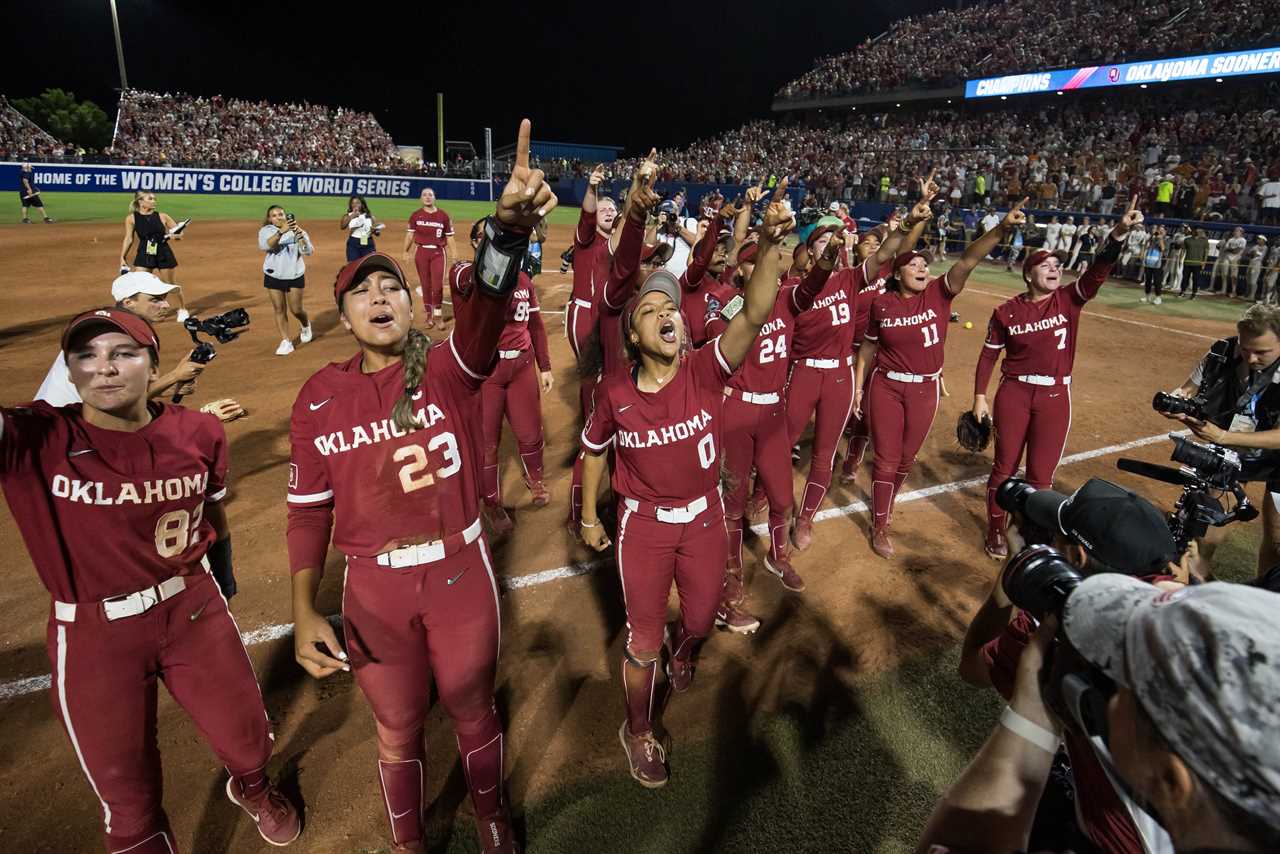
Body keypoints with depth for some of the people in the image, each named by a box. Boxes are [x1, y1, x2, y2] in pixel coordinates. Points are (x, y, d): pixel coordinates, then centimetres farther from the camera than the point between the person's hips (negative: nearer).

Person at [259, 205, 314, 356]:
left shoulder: (297, 231, -3)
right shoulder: (265, 231, -3)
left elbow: (308, 251, -17)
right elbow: (266, 245, -25)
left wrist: (299, 232, -30)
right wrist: (281, 231, -38)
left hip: (295, 276, -1)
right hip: (273, 276, 1)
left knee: (296, 310, 3)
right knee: (279, 310, 4)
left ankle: (306, 325, 36)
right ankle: (286, 342, 12)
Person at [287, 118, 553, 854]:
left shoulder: (451, 368, -10)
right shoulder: (320, 397, -5)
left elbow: (482, 299, -32)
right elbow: (309, 509, -1)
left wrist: (510, 226, -51)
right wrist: (305, 611, -7)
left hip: (461, 572, -1)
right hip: (375, 588, 1)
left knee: (474, 711, 21)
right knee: (398, 727, 22)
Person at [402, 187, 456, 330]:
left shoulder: (443, 216, 2)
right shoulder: (415, 215, 4)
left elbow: (449, 237, 4)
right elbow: (410, 234, 6)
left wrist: (454, 255, -1)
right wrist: (406, 252, -2)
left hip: (438, 252, -1)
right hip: (421, 252, 1)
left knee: (438, 285, -7)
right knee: (425, 285, 6)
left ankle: (438, 314, 11)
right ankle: (429, 315, 16)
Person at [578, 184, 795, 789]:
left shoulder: (705, 370, -18)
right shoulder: (614, 391, -15)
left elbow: (755, 314, -35)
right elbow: (594, 451, 3)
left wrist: (770, 243, -49)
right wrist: (588, 517, 10)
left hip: (704, 517, 2)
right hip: (643, 524, -1)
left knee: (701, 619, 23)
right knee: (643, 642, 9)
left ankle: (681, 645, 64)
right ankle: (638, 732, 38)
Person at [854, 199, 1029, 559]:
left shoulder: (939, 293, -6)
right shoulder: (882, 303, -7)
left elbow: (967, 260, -21)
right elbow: (868, 346, 3)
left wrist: (1001, 228, -35)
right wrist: (858, 387, 3)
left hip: (925, 390, 2)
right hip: (885, 387, -2)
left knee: (906, 458, 17)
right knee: (886, 459, 4)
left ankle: (887, 498, 47)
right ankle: (879, 527, 18)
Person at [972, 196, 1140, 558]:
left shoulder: (1069, 300, -1)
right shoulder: (1006, 311, -4)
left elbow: (1099, 270, -17)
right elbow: (989, 354, 1)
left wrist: (1120, 231, -32)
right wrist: (980, 397, -2)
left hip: (1055, 397, 1)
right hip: (1013, 393, -1)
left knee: (1041, 475, 6)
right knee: (1004, 467, 8)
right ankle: (996, 531, 26)